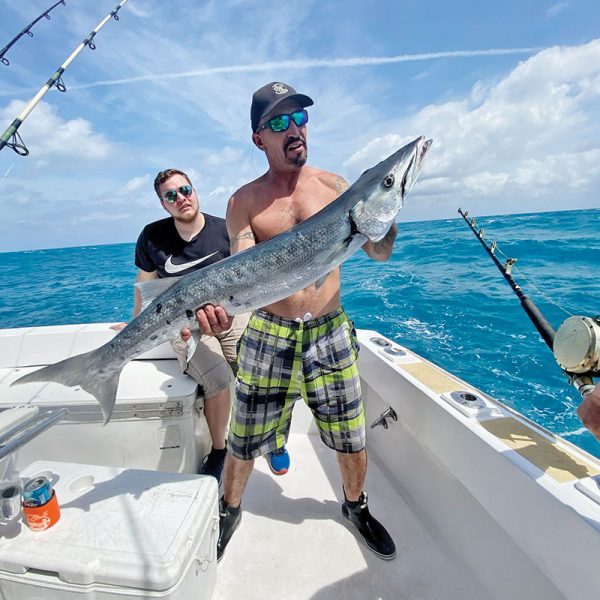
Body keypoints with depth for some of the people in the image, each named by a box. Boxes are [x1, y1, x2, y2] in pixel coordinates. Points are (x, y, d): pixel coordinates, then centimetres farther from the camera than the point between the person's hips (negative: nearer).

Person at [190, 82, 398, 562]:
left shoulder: (333, 185, 4)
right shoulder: (245, 201, 0)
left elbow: (380, 253, 3)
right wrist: (219, 304, -33)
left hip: (331, 333, 2)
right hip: (268, 337, -1)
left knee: (351, 439, 14)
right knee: (245, 441, 13)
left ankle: (356, 506, 46)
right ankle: (230, 510, 45)